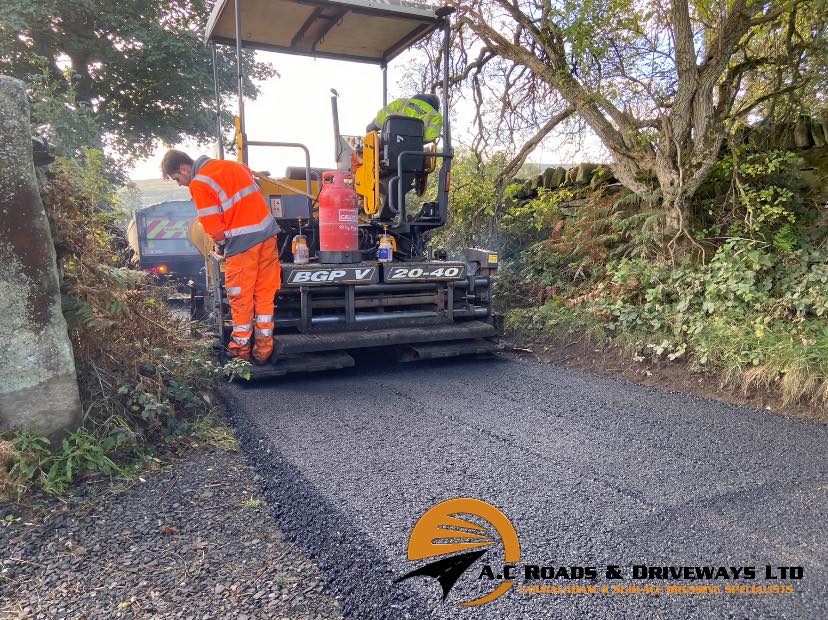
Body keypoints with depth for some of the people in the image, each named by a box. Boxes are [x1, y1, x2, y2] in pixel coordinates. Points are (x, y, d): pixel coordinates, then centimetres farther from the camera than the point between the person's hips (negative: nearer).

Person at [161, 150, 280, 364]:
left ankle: (240, 349, 22)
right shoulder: (230, 164, 15)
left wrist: (222, 240, 10)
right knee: (265, 293, 12)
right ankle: (263, 348, 20)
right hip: (268, 233, 7)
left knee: (240, 298, 8)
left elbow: (213, 227, -10)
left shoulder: (198, 185, -8)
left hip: (242, 243, -7)